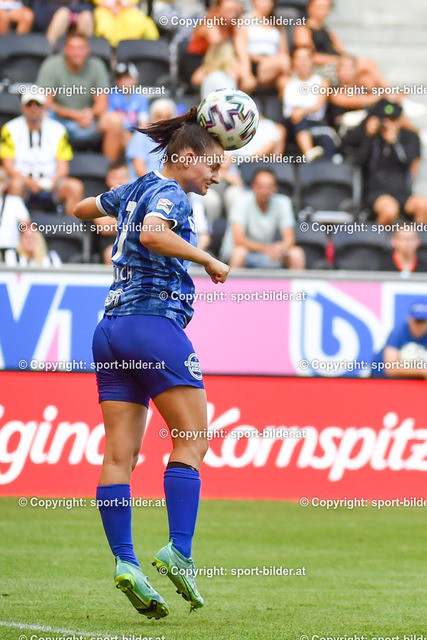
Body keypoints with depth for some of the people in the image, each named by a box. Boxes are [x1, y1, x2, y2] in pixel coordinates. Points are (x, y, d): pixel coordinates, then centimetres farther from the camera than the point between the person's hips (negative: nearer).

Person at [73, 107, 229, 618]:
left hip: (111, 326, 8)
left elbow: (81, 209, 36)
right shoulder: (169, 194, -6)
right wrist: (208, 259, -18)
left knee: (119, 453, 0)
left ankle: (124, 562, -5)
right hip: (155, 323, -8)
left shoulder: (134, 190, 19)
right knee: (192, 441, -4)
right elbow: (153, 234, -27)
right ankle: (178, 551, -14)